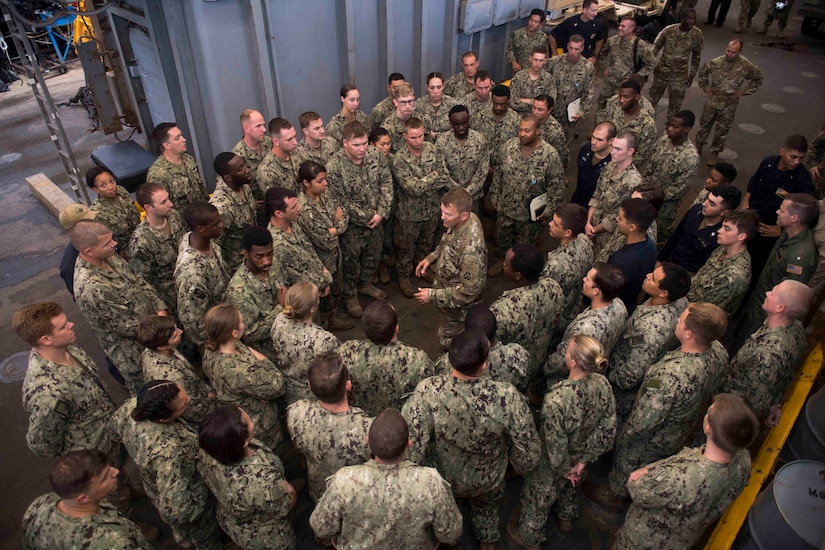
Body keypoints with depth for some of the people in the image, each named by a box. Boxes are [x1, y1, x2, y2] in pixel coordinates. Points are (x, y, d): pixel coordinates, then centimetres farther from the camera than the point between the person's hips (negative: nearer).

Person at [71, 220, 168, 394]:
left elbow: (138, 282, 1)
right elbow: (124, 326, -26)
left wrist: (160, 309, -12)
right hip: (133, 351, -7)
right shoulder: (90, 289, -34)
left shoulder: (108, 256, -10)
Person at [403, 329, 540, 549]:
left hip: (443, 477, 1)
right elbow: (529, 457, -24)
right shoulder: (507, 397, -37)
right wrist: (519, 465, 0)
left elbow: (410, 451, -31)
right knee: (486, 505, 37)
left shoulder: (427, 391, -38)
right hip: (488, 481, 0)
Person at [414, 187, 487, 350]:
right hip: (447, 285, 8)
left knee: (448, 343, 17)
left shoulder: (471, 248, -42)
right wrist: (431, 257, -4)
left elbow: (469, 291, -33)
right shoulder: (460, 222, -16)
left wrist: (433, 295, -27)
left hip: (458, 304, -8)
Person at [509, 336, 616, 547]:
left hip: (553, 462, -5)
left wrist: (564, 469, -9)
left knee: (539, 497, 25)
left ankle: (530, 538, 52)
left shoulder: (556, 399, -44)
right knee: (569, 486, 37)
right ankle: (566, 519, 66)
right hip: (578, 455, 5)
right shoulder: (603, 384, -24)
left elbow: (555, 445, -29)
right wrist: (583, 460, -3)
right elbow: (607, 430, -12)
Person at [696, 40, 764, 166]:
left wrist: (743, 91, -5)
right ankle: (699, 144, 41)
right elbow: (702, 71, 8)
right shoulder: (716, 61, -12)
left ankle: (715, 152, 27)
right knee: (705, 124, 17)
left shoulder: (746, 66, -15)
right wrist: (705, 87, 1)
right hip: (712, 100, 1)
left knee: (722, 130, 10)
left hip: (729, 104, -1)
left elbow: (759, 79, 2)